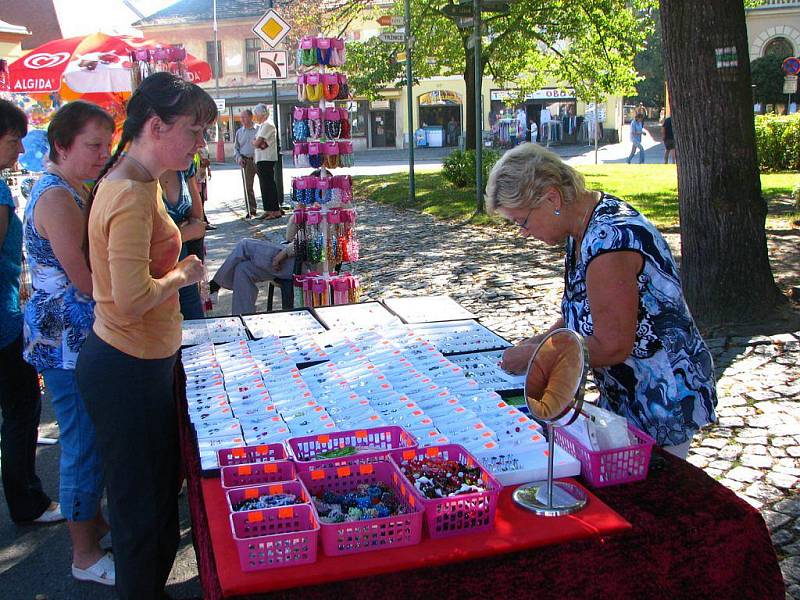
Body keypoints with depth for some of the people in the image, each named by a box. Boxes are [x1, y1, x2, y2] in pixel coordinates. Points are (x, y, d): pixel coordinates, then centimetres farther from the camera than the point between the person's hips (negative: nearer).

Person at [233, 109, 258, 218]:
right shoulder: (239, 132, 14)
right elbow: (236, 147, 19)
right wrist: (239, 158, 0)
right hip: (246, 161, 3)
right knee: (247, 186, 0)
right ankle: (251, 210, 5)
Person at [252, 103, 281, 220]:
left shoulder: (267, 126, -12)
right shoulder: (261, 126, 20)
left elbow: (256, 143, -17)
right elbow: (257, 144, 16)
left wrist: (254, 142, 2)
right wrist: (258, 143, -3)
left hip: (267, 160, -10)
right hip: (260, 160, 10)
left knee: (269, 185, -9)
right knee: (264, 186, 11)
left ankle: (276, 210, -7)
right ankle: (268, 210, 15)